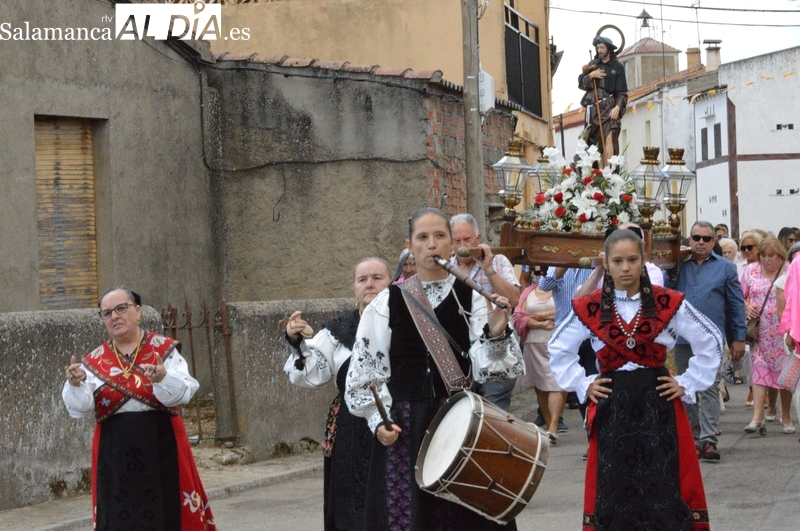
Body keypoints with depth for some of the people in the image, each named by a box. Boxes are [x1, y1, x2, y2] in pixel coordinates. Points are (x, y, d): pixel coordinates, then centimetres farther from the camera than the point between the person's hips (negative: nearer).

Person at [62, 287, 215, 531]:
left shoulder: (164, 349, 2)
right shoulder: (95, 361, 7)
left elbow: (184, 393, -11)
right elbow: (80, 408, -3)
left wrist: (163, 378, -30)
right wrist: (76, 385, -23)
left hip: (161, 449, -1)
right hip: (115, 454, 1)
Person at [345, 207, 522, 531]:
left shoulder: (472, 298, 2)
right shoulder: (387, 303, 4)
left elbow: (487, 365, -7)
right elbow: (365, 371, 7)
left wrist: (496, 334, -25)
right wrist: (379, 420, -4)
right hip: (403, 430, 1)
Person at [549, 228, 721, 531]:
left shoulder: (668, 303, -2)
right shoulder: (589, 308, 0)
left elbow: (710, 343, 7)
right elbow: (559, 351, 14)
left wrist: (688, 384, 2)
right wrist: (583, 385, 5)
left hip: (658, 404, -1)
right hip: (611, 408, 1)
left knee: (664, 486, -1)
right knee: (613, 488, 4)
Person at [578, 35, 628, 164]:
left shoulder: (617, 67, 4)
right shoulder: (593, 65, 15)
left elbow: (622, 92, 0)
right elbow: (581, 83, 10)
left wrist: (618, 107, -14)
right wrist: (590, 75, -8)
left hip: (609, 107, -4)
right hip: (593, 107, 4)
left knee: (608, 138, -16)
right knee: (591, 140, 2)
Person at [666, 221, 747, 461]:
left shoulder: (725, 268, 6)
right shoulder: (678, 265, 10)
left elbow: (736, 304, 7)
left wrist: (739, 337, 2)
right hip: (682, 338, 3)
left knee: (709, 389, -9)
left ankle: (708, 439, -13)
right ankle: (693, 438, 16)